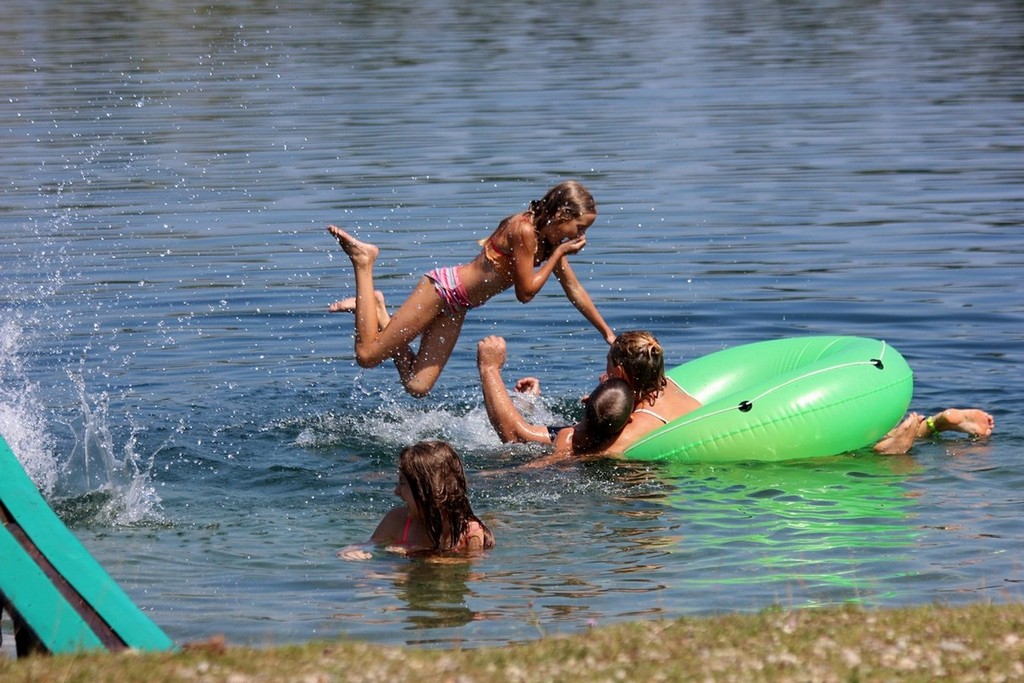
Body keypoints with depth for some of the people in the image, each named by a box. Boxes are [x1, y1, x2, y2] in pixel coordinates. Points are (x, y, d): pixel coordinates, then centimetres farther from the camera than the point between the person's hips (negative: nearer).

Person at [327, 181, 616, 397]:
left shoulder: (550, 242, 4)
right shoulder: (523, 231, -23)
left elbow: (575, 290, 14)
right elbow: (526, 292, -19)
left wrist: (608, 334, 16)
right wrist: (559, 253, -15)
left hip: (456, 307, 9)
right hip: (442, 288, -9)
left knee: (417, 387, 4)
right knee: (367, 355, -7)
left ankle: (379, 314, 17)